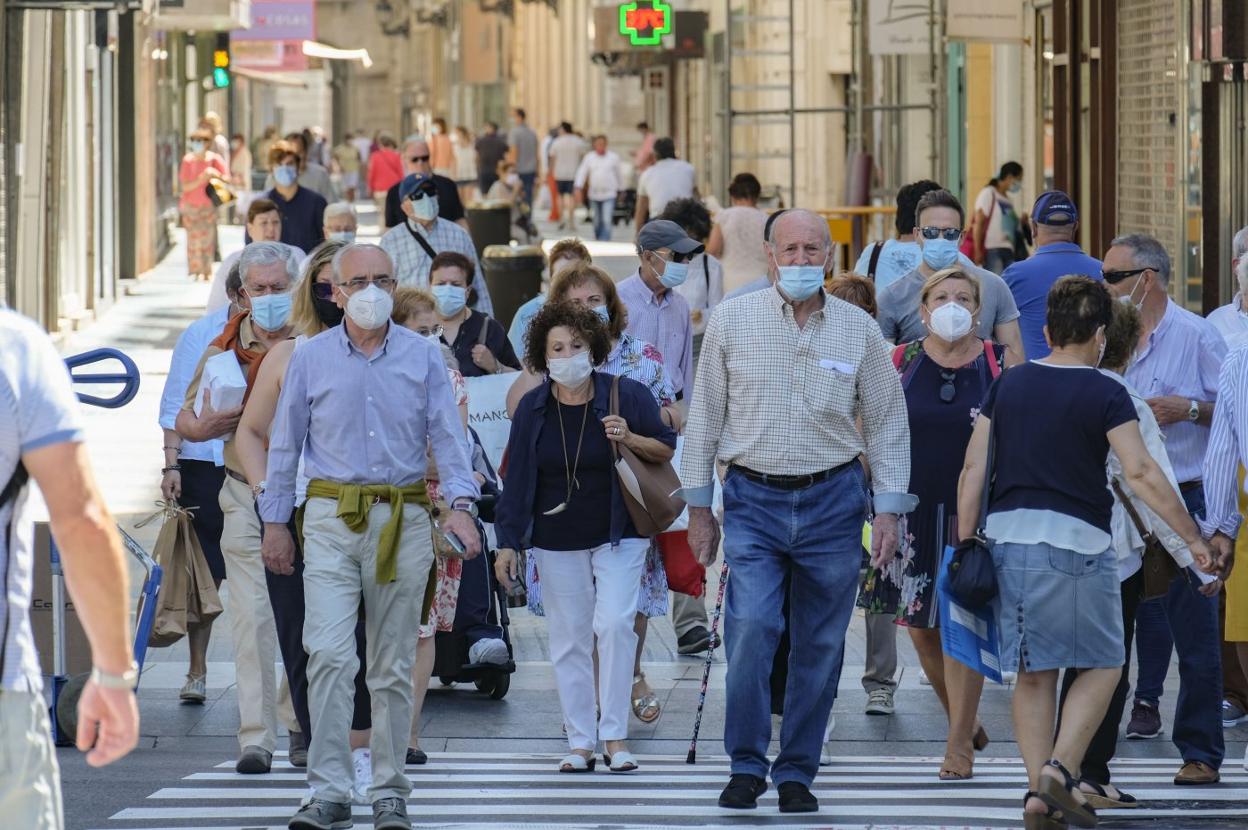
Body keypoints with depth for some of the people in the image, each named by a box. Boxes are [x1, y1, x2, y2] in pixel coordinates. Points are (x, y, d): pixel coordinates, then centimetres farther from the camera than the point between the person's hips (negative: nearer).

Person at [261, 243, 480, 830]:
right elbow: (285, 444, 11)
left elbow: (447, 436, 3)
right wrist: (275, 522, 9)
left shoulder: (422, 358, 5)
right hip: (332, 518, -1)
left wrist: (460, 504, -12)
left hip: (402, 519, 1)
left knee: (393, 665, 6)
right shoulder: (311, 359, 5)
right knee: (329, 655, -13)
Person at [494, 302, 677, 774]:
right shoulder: (533, 408, 0)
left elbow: (666, 449, 3)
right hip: (557, 540, 2)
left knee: (614, 623, -16)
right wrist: (507, 544, 2)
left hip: (618, 536, -2)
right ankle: (580, 742, 10)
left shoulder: (626, 396, -6)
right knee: (569, 638, 4)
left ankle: (615, 735, -8)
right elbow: (516, 478, 4)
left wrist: (629, 439, -18)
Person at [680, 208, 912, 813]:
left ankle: (797, 773, 16)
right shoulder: (732, 320, 1)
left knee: (820, 645, 4)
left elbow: (887, 424, 9)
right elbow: (705, 417, 7)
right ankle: (746, 764, -4)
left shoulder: (859, 330, 3)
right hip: (753, 499, -1)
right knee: (750, 627, -17)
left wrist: (889, 508, 2)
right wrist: (698, 507, 6)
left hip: (833, 499, 1)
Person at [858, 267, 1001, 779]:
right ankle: (965, 721, 26)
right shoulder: (901, 363, 5)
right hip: (914, 510, 3)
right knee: (920, 624, 5)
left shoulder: (998, 365, 1)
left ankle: (960, 742, 1)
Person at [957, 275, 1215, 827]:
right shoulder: (1104, 394, -6)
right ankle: (1059, 769, -8)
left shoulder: (1008, 385, 9)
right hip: (1075, 540, -5)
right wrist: (1193, 538, -9)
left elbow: (974, 467, 8)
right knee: (1102, 665, 8)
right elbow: (1140, 472, -13)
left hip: (1007, 535, 5)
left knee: (1035, 673, 11)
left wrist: (965, 542, 12)